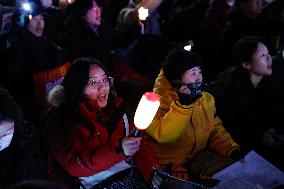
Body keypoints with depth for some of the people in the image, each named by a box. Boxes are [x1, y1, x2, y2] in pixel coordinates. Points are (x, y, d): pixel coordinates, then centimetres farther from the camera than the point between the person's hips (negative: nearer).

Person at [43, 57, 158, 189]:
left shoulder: (115, 105, 10)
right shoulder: (60, 120, -7)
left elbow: (136, 141, 10)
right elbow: (74, 165, -17)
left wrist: (153, 169, -7)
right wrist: (117, 150, -27)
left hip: (130, 176, 5)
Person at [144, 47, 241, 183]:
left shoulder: (206, 99, 7)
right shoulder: (159, 100, -13)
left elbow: (216, 131, 13)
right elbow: (164, 136, -29)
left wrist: (232, 150, -3)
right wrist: (183, 104, -33)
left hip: (200, 156, 7)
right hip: (170, 165, -6)